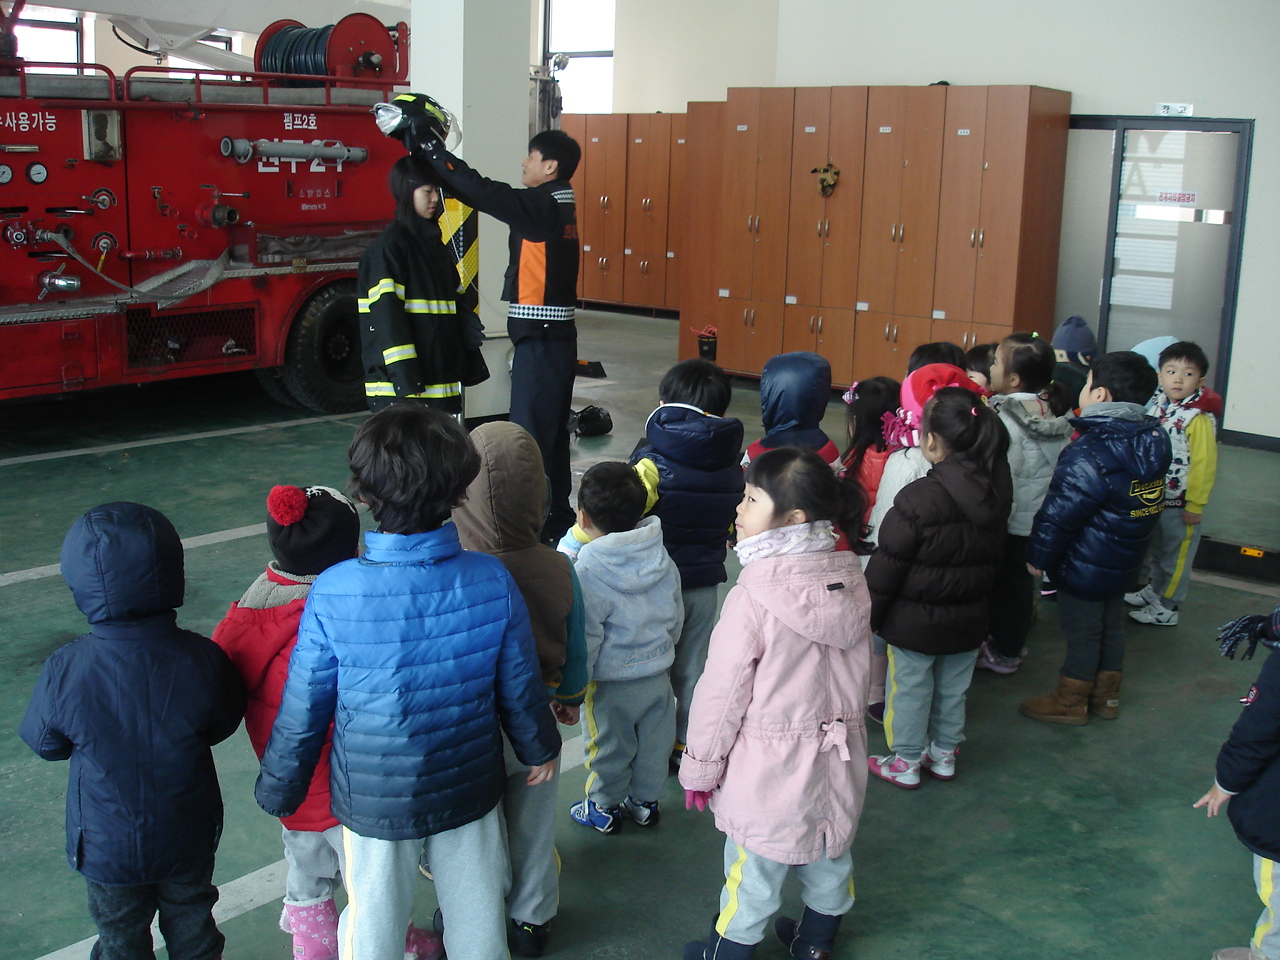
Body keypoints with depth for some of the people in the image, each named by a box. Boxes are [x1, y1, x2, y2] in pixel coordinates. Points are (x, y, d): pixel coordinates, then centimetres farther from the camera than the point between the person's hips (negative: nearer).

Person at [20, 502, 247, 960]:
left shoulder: (65, 671, -28)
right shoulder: (201, 659, -24)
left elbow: (45, 744, -9)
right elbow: (222, 726, -6)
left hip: (107, 848, -1)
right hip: (189, 837, 1)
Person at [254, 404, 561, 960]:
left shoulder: (333, 593, -24)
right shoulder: (492, 581, -18)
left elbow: (302, 712, -13)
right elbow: (520, 686, -4)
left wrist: (278, 792, 5)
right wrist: (540, 748, 17)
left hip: (373, 802, -1)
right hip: (470, 790, 2)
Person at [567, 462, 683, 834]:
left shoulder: (587, 573, -26)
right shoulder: (664, 562, -7)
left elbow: (586, 638, -21)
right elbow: (676, 618, 6)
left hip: (611, 685, -5)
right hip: (658, 676, 5)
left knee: (609, 747, 15)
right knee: (654, 742, 21)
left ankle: (604, 807, 33)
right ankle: (646, 801, 39)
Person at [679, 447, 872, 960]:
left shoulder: (755, 592, -26)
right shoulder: (850, 579, -6)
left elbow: (723, 688, -18)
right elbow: (861, 670, 7)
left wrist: (700, 764, -5)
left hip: (769, 764, -6)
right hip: (839, 756, 6)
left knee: (755, 866, 12)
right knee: (828, 856, 24)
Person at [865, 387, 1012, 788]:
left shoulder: (918, 499, -25)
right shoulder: (996, 491, -7)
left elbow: (887, 564, -17)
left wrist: (871, 612, -7)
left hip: (915, 621, -5)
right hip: (968, 619, 6)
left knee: (910, 690, 11)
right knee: (953, 689, 20)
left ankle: (905, 762, 23)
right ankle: (944, 754, 35)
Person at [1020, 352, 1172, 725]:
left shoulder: (1090, 454, -28)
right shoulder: (1154, 439, -2)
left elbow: (1059, 514, -23)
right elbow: (1149, 504, 10)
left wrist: (1039, 556, -10)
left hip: (1084, 567, -8)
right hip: (1125, 561, 8)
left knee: (1082, 632, 6)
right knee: (1112, 625, 21)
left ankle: (1070, 702, 22)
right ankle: (1106, 696, 35)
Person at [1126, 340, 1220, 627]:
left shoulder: (1199, 418, -22)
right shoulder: (1156, 405, 0)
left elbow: (1204, 464, -21)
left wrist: (1195, 505, -19)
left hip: (1180, 504, -7)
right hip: (1152, 498, 7)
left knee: (1176, 555, 9)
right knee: (1155, 551, 24)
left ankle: (1166, 608, 22)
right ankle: (1155, 590, 44)